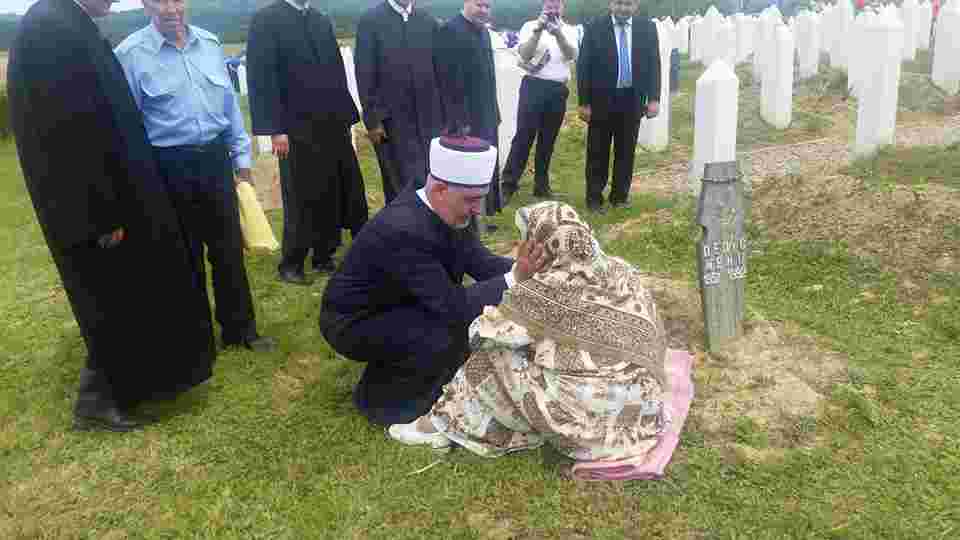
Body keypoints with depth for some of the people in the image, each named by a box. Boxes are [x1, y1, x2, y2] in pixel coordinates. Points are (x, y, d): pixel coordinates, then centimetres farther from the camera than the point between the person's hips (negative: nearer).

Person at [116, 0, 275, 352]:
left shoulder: (209, 43, 5)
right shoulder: (130, 54, -8)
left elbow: (230, 104, 11)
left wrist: (241, 160, 11)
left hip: (215, 159, 4)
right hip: (169, 167, -3)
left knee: (229, 250, 9)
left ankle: (240, 329, 25)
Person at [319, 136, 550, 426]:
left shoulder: (439, 209, -9)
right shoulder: (403, 230, -34)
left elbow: (478, 260, -4)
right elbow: (453, 307, -33)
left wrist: (523, 268, -21)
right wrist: (513, 279, -31)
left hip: (393, 304, 9)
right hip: (352, 323, -8)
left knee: (478, 309, 0)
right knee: (448, 332, -27)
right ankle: (379, 394, -2)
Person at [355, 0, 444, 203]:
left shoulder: (429, 21, 9)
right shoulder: (370, 20, -2)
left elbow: (439, 71, 10)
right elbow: (364, 75, -5)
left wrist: (443, 114, 7)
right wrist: (372, 120, -8)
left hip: (428, 118, 3)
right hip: (392, 120, -3)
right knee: (400, 185, 3)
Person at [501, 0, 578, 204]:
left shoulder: (569, 30, 9)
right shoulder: (530, 26, 4)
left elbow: (572, 55, -10)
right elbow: (525, 55, -10)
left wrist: (558, 33, -26)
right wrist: (538, 30, -22)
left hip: (558, 90, 3)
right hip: (534, 86, -3)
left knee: (548, 140, 9)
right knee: (523, 136, -7)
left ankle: (541, 185, 18)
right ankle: (508, 184, -3)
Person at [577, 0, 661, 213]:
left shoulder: (647, 28, 4)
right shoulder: (594, 28, -4)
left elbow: (654, 65, 6)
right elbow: (583, 67, -3)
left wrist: (654, 99, -3)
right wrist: (584, 102, -7)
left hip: (632, 100, 2)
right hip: (601, 100, -2)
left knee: (626, 152, 9)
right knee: (598, 152, 5)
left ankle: (620, 195, 21)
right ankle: (594, 197, 16)